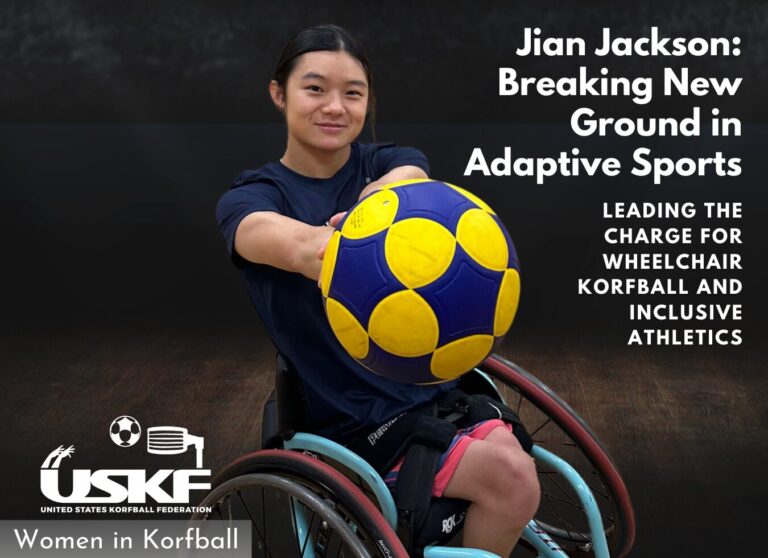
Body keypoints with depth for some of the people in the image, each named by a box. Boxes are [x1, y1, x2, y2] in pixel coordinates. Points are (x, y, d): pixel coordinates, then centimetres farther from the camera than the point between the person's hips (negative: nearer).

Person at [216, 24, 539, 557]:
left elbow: (407, 183, -24)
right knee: (509, 472, -23)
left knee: (512, 469, -24)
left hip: (435, 384, 4)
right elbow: (296, 243, -33)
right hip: (354, 415, -3)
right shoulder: (248, 198, -7)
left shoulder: (391, 162, 4)